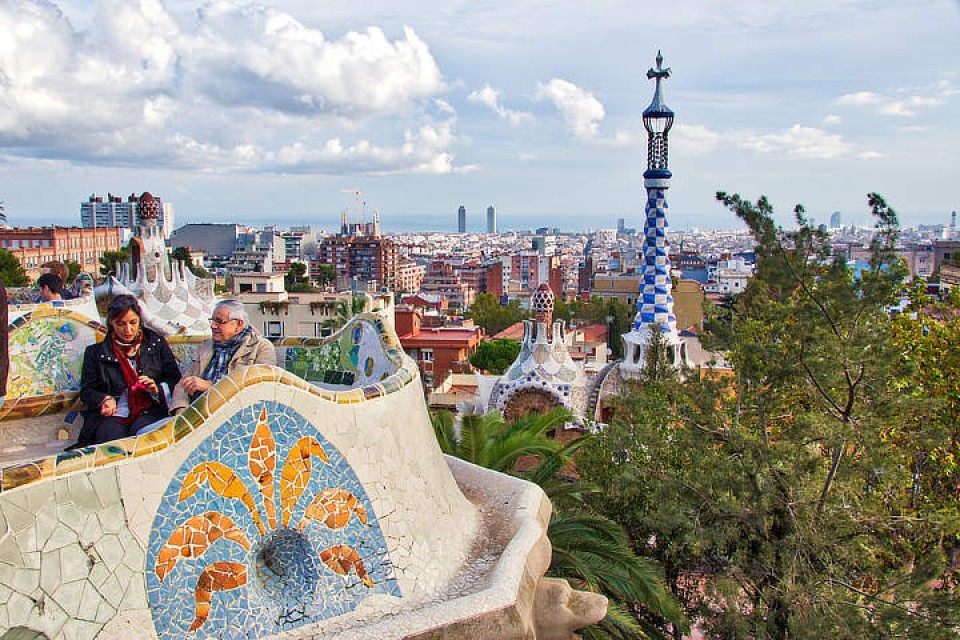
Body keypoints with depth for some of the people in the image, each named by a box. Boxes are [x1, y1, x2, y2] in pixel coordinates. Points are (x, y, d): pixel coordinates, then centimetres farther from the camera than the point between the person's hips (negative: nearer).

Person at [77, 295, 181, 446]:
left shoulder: (157, 343, 16)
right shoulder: (96, 353, 16)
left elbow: (175, 378, 15)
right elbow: (86, 391, 16)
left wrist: (157, 389, -6)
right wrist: (105, 400, -6)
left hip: (149, 412, 0)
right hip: (114, 415, 0)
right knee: (110, 436, -33)